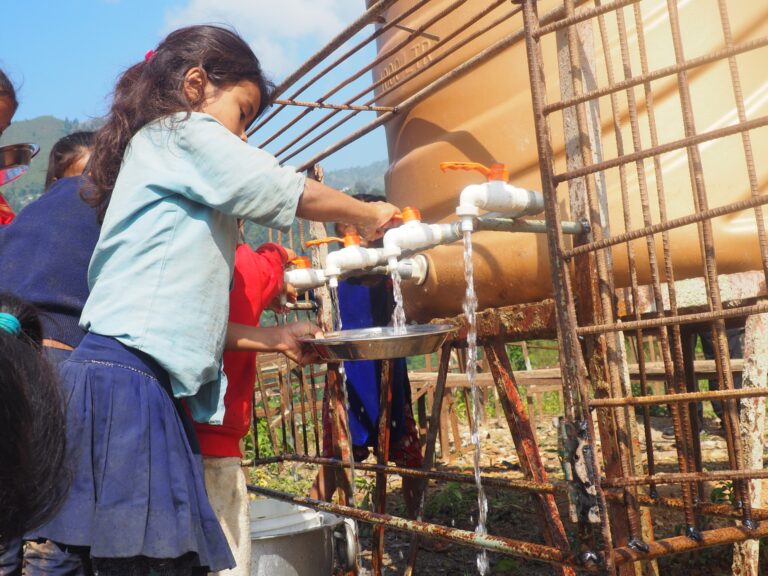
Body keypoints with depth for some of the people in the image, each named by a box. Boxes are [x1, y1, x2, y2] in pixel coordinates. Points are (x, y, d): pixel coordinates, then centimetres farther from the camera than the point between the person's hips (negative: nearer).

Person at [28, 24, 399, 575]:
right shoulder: (185, 132, 2)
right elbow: (292, 193, 2)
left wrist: (268, 336, 23)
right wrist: (369, 214, 19)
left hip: (154, 388, 9)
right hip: (127, 381, -9)